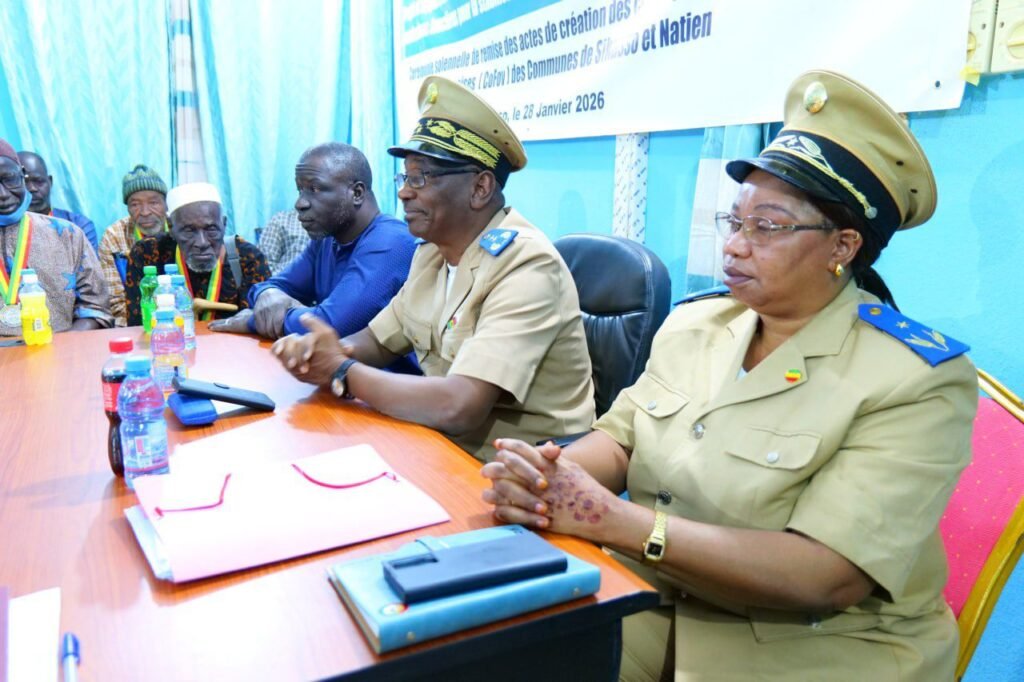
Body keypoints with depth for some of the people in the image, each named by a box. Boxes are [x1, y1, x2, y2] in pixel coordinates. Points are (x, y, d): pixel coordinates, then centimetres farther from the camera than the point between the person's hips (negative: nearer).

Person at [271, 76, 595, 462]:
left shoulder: (526, 267, -23)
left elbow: (458, 408, -31)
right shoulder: (432, 252, 4)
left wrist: (341, 372, -16)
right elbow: (378, 340, 14)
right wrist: (318, 350, -9)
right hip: (448, 450, 7)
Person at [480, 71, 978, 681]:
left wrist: (609, 518, -28)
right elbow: (619, 438, 3)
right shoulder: (693, 325, 5)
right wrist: (547, 472, -21)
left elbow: (824, 578, -24)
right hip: (646, 602, 5)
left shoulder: (918, 381, -15)